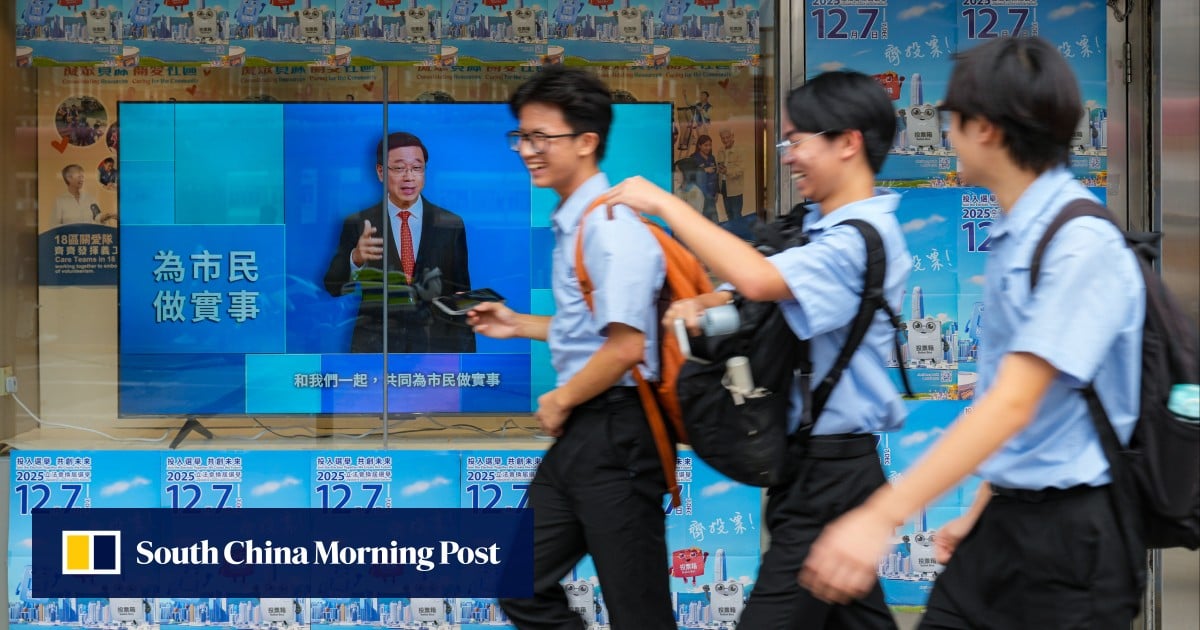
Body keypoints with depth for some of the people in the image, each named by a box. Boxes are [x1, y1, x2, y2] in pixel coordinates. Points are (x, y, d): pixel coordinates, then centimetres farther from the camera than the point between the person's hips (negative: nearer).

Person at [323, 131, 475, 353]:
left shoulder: (451, 225, 7)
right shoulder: (358, 225, 5)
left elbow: (462, 294, 10)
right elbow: (334, 287, 0)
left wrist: (464, 359, 7)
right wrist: (356, 258, -20)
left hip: (436, 346, 0)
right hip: (375, 347, 0)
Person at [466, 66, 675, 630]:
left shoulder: (612, 227, -18)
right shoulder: (570, 223, 11)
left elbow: (626, 346, -24)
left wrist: (558, 402, -12)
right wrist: (519, 326, 23)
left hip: (614, 434, -10)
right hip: (579, 434, 10)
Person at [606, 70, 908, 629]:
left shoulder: (863, 237, -18)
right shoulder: (817, 230, 11)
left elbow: (759, 279, -33)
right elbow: (750, 295, 15)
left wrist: (665, 204, -25)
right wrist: (696, 306, -9)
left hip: (831, 472, -9)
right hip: (813, 462, 9)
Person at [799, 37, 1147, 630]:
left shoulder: (1082, 244, -18)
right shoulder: (1014, 239, 9)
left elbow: (1012, 404, -25)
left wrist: (881, 516, -30)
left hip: (1072, 537, -8)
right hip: (1006, 523, 8)